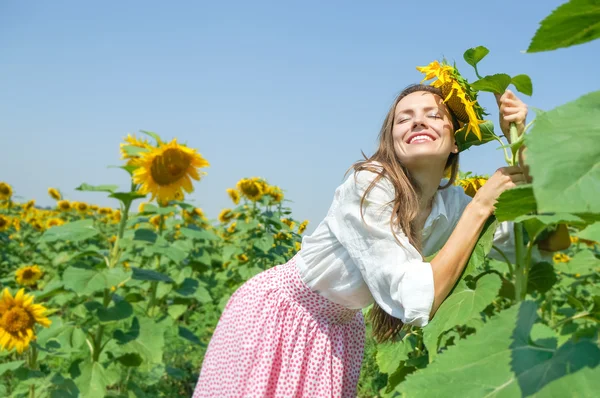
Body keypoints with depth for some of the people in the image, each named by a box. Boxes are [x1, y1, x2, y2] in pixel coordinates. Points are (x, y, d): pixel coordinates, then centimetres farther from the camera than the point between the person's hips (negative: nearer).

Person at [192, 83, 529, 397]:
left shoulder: (451, 204, -11)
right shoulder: (369, 186, -30)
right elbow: (417, 302, -34)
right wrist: (480, 205, -30)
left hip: (340, 331, 5)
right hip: (276, 315, -5)